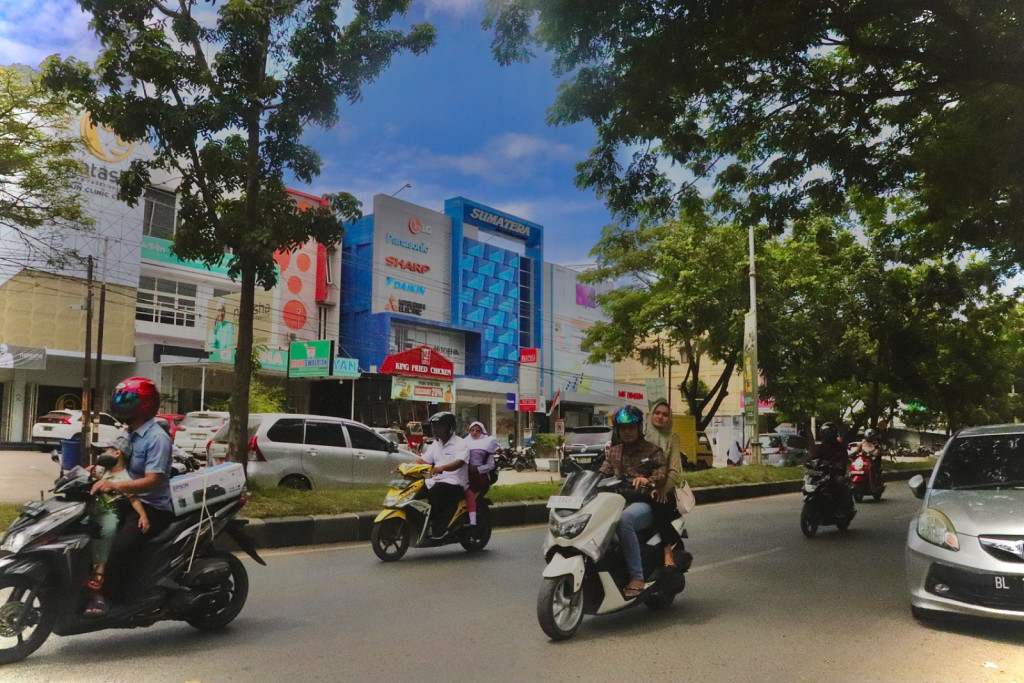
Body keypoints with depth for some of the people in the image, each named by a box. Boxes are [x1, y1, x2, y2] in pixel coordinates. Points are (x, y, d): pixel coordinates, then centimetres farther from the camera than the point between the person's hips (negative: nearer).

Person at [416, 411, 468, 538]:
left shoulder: (460, 444, -4)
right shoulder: (435, 445, 19)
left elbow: (459, 462, -22)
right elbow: (423, 460, 13)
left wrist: (441, 467, -40)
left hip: (454, 482, -7)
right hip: (436, 481, 7)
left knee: (435, 491, -33)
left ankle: (437, 529, -27)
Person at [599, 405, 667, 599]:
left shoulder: (652, 450, 6)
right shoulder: (614, 452, 21)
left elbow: (662, 474, -10)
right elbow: (602, 474, 11)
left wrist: (648, 480, -32)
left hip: (643, 503, -5)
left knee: (623, 520, -39)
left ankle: (637, 578, -35)